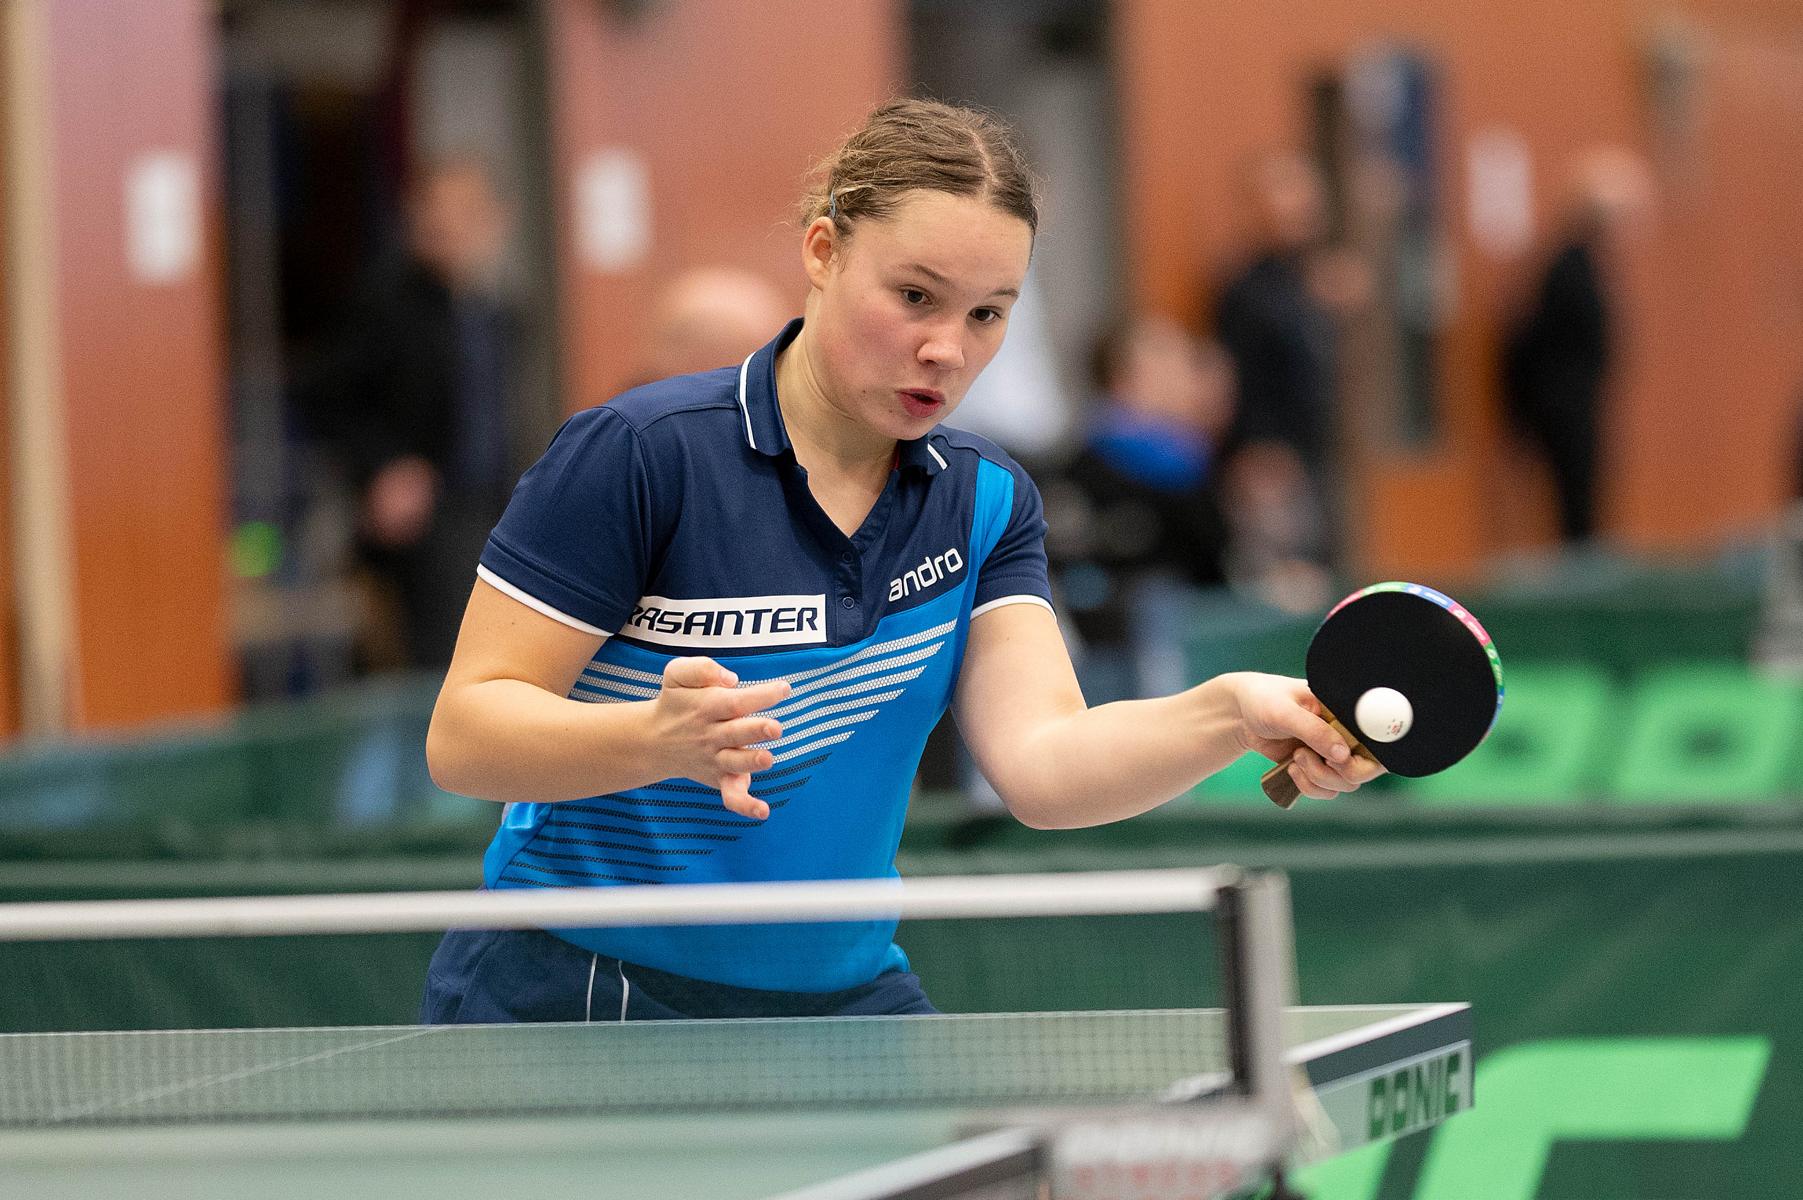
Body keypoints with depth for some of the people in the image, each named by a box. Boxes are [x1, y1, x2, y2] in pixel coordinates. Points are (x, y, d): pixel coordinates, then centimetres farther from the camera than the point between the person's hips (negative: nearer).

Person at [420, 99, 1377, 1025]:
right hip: (571, 1000, -5)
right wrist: (660, 738, -35)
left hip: (841, 998, 5)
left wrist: (1231, 714, -30)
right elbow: (462, 734, -16)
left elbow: (1041, 762, -12)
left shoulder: (985, 503, 3)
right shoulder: (642, 452, -14)